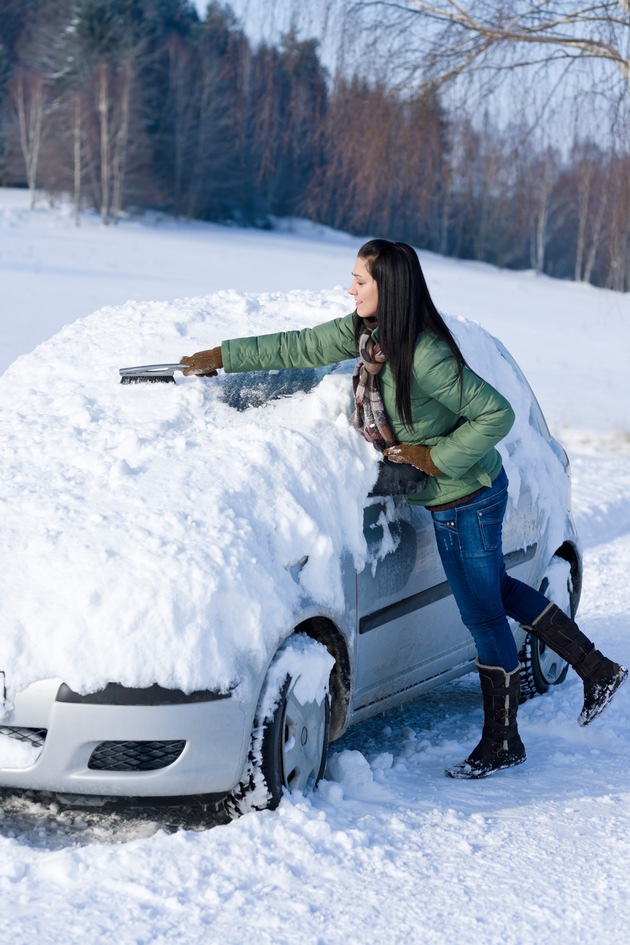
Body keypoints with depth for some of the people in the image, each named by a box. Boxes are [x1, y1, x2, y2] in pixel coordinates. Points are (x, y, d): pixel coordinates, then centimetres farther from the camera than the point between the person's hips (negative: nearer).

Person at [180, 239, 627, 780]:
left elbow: (497, 413, -26)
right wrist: (221, 357, 9)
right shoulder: (364, 332, -3)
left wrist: (436, 458, -22)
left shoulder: (424, 356, -30)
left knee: (483, 614, 4)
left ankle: (502, 744, 18)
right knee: (496, 591, 23)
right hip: (457, 496, 9)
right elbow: (299, 348, 7)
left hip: (464, 500, -9)